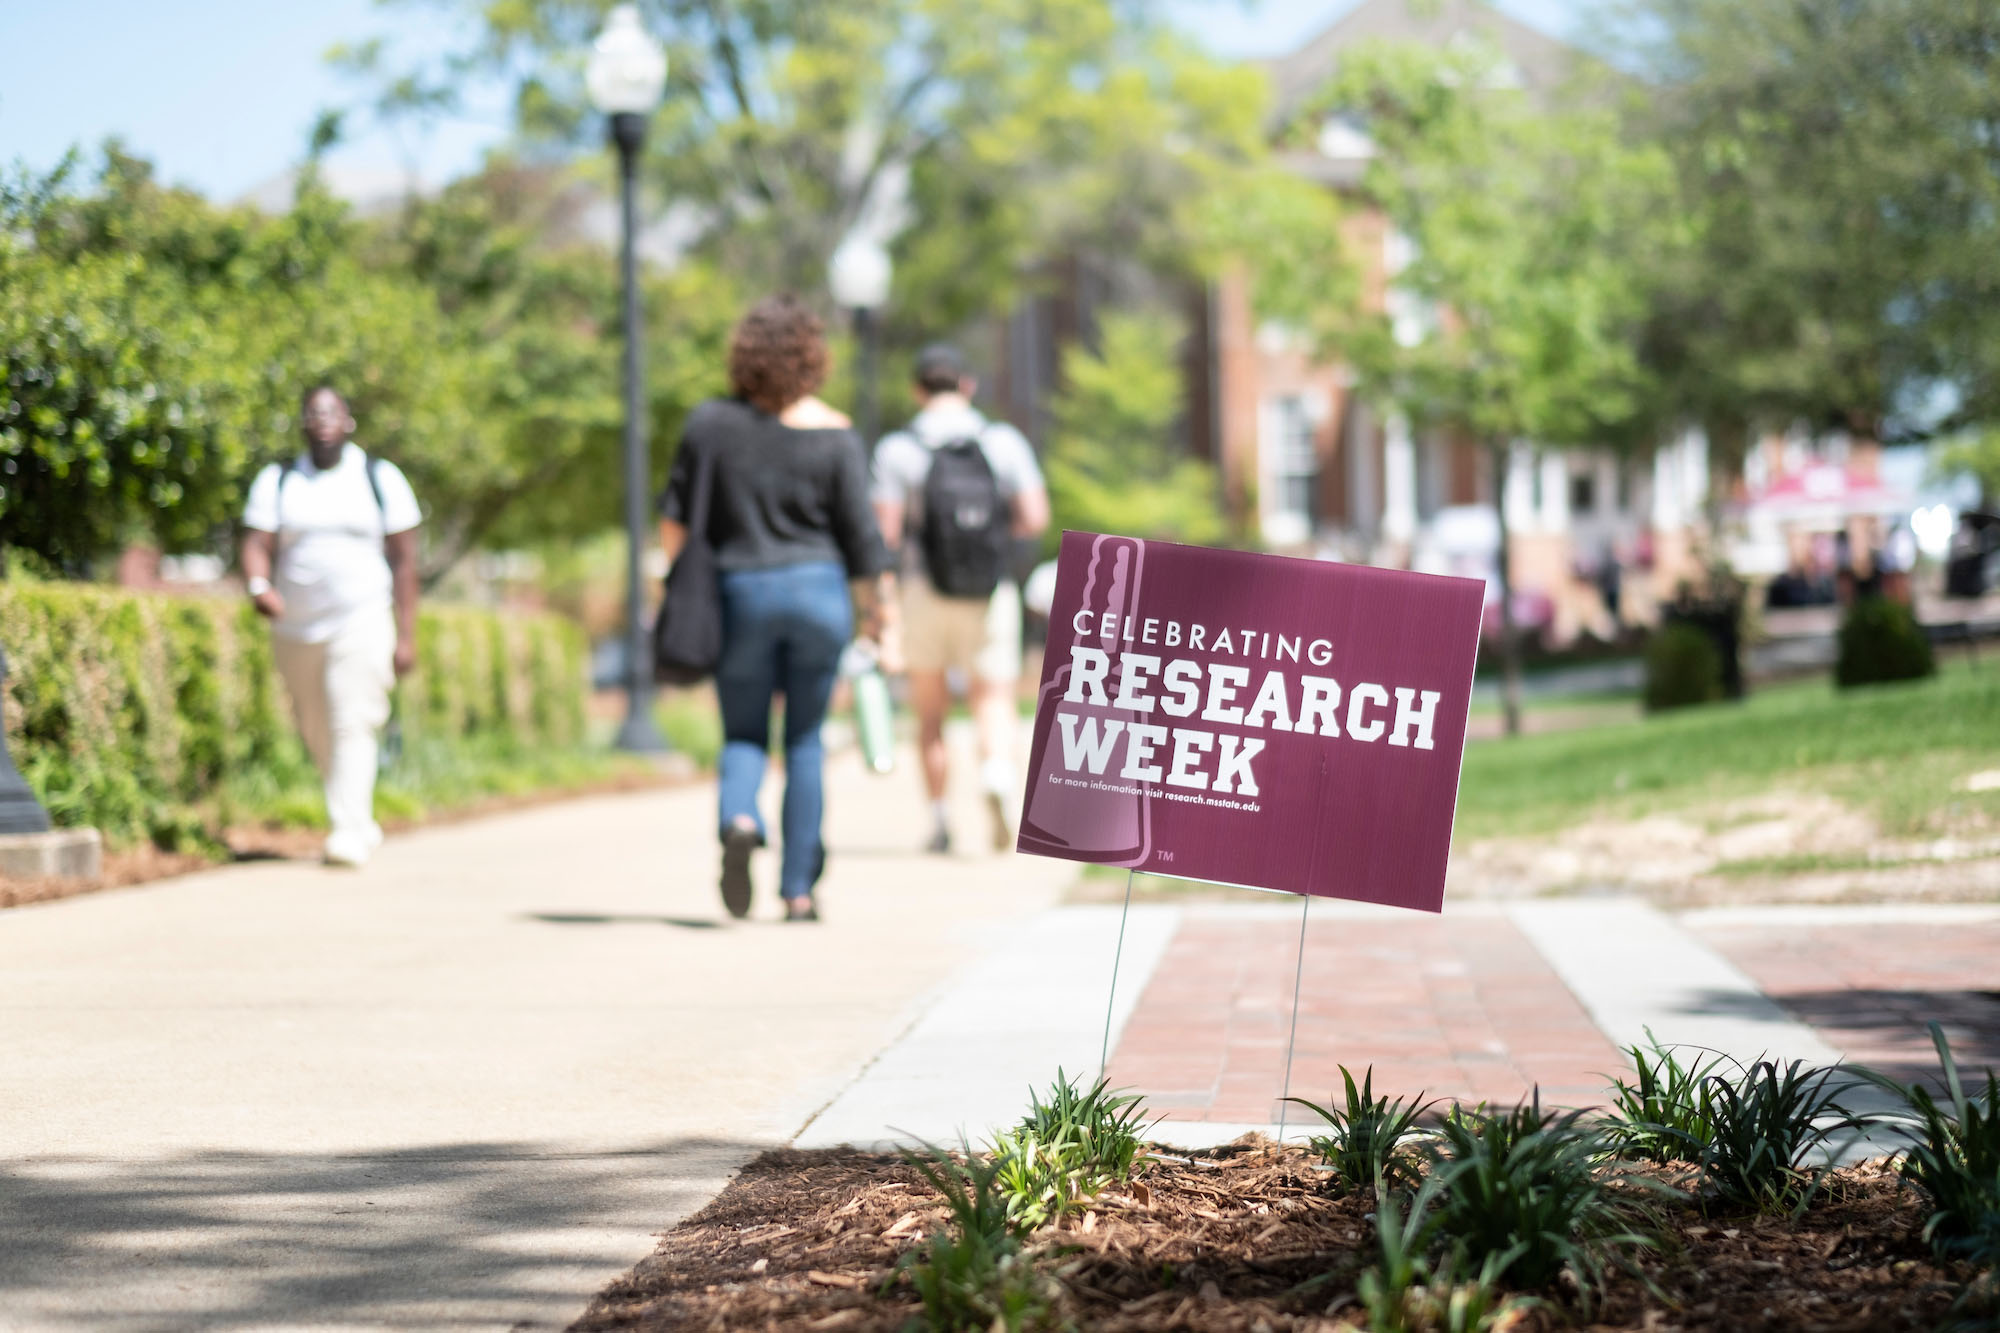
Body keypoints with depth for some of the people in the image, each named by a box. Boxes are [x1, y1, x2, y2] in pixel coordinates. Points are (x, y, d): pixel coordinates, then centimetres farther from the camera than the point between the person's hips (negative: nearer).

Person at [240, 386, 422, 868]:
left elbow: (403, 560, 3)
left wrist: (406, 635, -2)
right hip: (295, 628, 3)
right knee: (317, 735, 8)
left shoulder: (381, 479, 4)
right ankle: (361, 821, 25)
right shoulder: (276, 481, 8)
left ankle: (348, 833, -20)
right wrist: (258, 586, -25)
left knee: (351, 725, -15)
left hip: (361, 624, -3)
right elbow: (257, 544, -2)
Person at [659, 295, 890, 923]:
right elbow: (861, 533, -3)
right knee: (804, 741, 9)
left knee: (743, 734, 12)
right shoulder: (835, 435, -4)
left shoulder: (711, 423, -1)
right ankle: (798, 889, 7)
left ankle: (737, 818, -20)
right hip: (818, 589, 0)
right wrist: (880, 612, 5)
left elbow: (675, 517, 2)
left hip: (740, 591, 0)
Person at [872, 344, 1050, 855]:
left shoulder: (897, 449, -4)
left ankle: (939, 822, 15)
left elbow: (886, 531, -10)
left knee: (930, 713, 14)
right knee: (994, 703, 0)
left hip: (924, 594, 0)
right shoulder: (1004, 442, 1)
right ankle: (997, 774, -30)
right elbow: (1035, 518, -4)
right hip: (991, 597, 0)